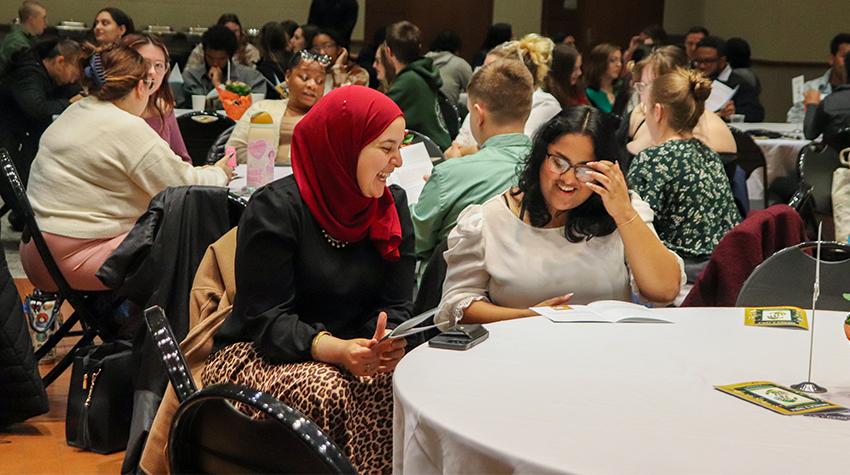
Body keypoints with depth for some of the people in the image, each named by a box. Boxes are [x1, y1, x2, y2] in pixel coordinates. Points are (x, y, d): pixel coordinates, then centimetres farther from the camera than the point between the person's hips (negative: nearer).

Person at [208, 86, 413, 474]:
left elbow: (395, 307, 1)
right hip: (260, 354, -4)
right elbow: (267, 320, -17)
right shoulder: (275, 209, -14)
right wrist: (336, 349, -34)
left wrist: (385, 344, -24)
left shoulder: (393, 205, 3)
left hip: (353, 352, 5)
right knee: (325, 394, -36)